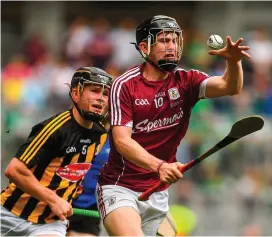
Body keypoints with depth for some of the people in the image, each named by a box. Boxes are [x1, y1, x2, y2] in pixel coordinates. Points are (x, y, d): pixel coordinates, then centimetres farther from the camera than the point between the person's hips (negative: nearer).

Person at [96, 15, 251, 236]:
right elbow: (122, 141, -17)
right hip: (120, 187, -5)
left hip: (158, 192, 5)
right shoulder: (125, 85, -9)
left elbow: (230, 87, -16)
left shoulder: (186, 81, 1)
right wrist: (160, 166, -34)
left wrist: (233, 61, -38)